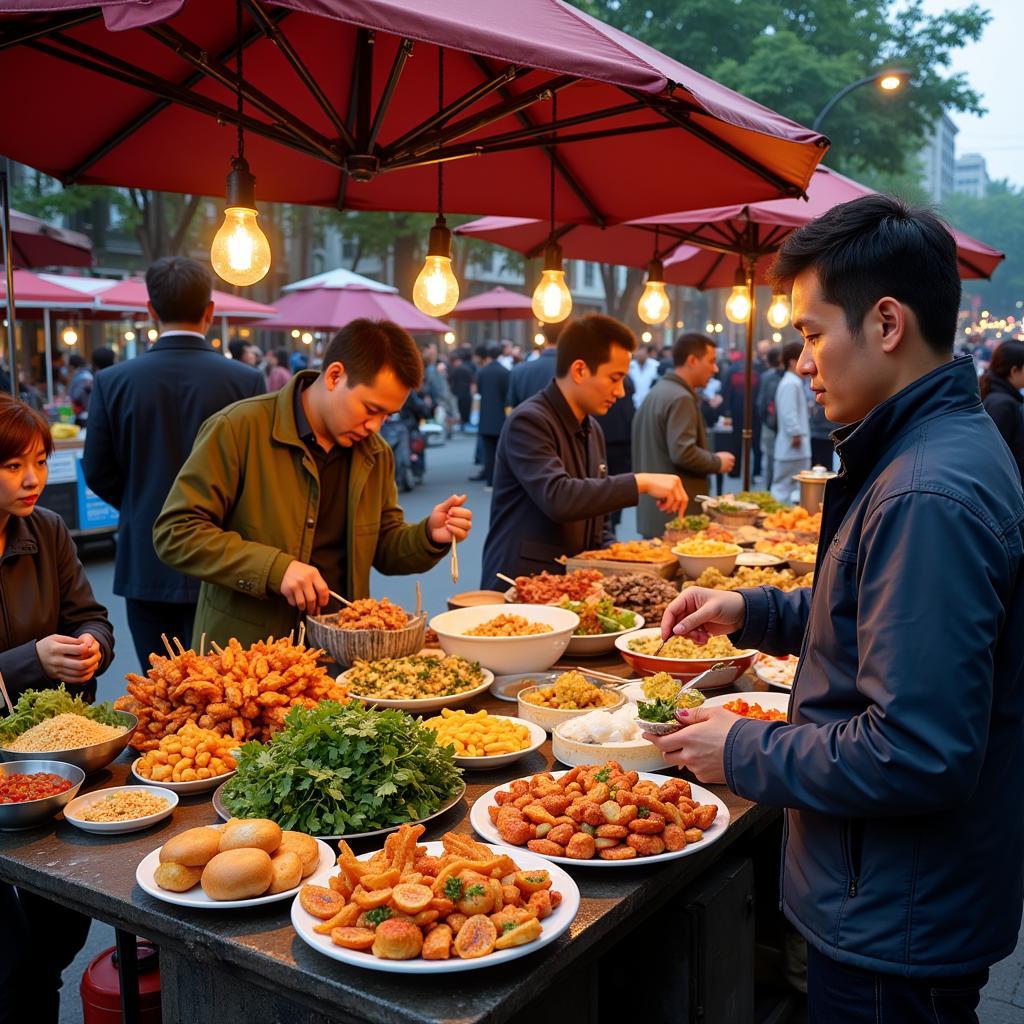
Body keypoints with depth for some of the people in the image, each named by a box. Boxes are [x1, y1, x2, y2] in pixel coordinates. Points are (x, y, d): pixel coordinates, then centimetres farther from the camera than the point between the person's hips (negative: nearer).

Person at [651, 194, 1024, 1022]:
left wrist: (747, 755, -18)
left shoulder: (928, 498, -29)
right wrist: (753, 613, 5)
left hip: (897, 920, -9)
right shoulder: (949, 446, 5)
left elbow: (919, 753, -31)